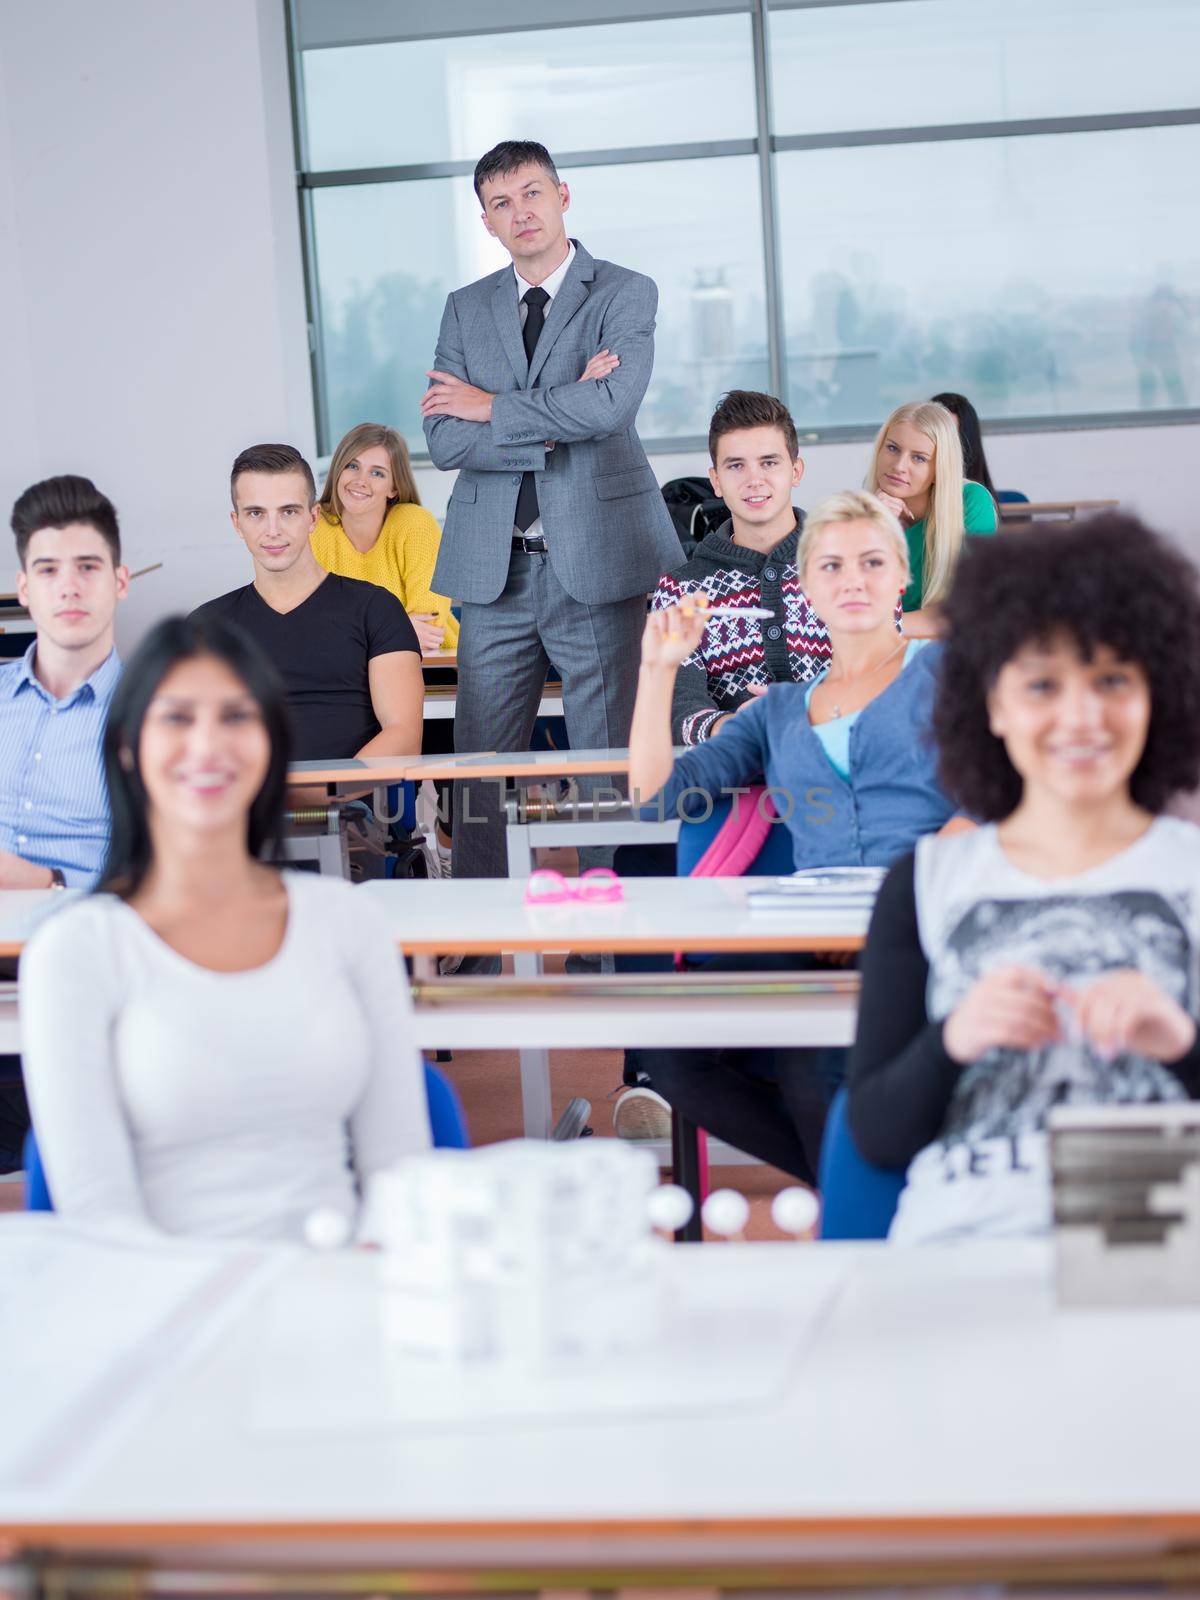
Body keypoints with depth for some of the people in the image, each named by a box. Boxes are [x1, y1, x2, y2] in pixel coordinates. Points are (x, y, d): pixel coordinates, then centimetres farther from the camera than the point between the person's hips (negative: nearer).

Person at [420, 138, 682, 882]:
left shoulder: (625, 294, 2)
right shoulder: (466, 309, 13)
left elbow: (610, 405, -17)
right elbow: (445, 440, 1)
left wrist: (493, 408, -6)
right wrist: (554, 428, -11)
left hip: (597, 562, -3)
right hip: (495, 569, 3)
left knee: (611, 769, 0)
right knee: (481, 770, 3)